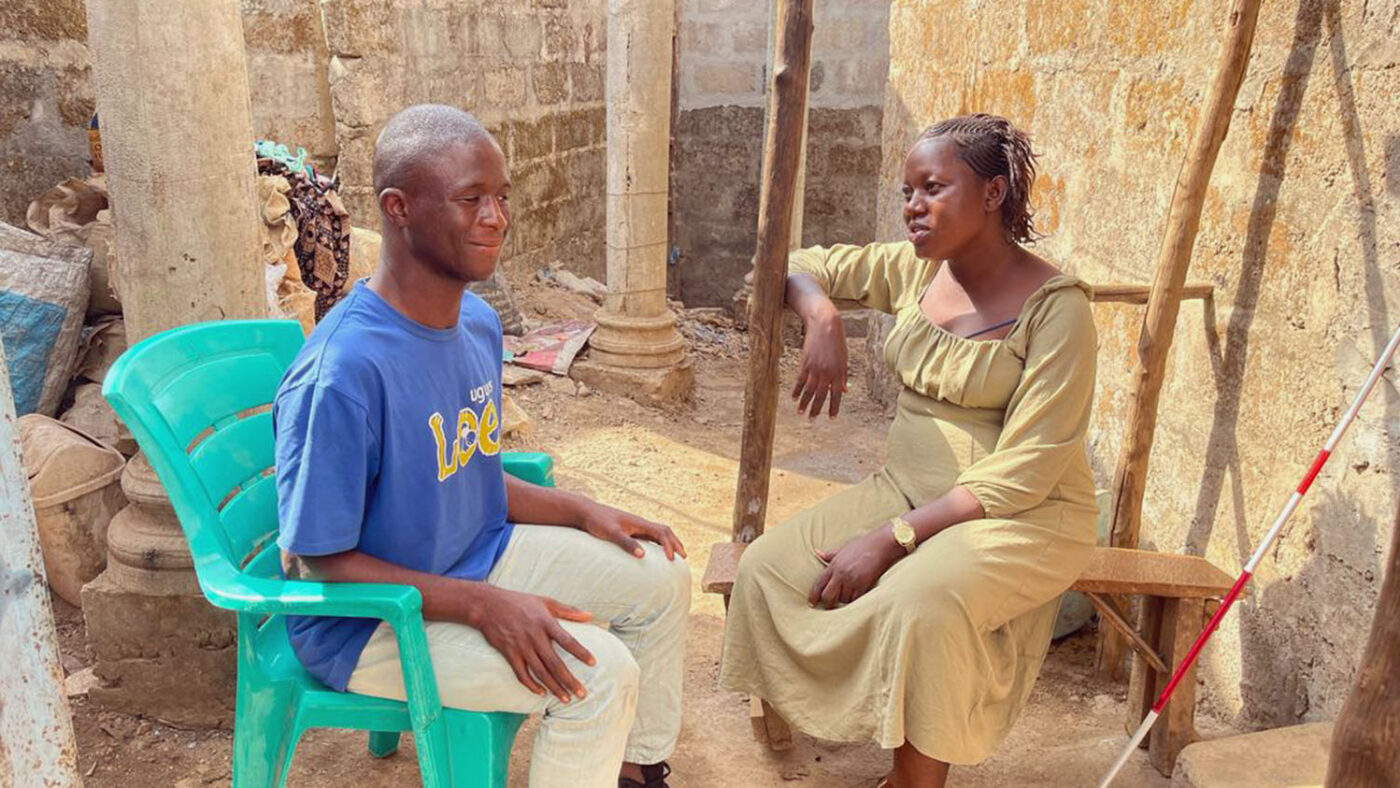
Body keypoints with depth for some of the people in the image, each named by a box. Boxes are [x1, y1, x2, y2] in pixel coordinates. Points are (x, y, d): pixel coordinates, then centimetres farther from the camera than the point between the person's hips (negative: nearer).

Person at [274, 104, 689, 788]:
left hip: (477, 560, 9)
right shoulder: (341, 372, -30)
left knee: (661, 579, 8)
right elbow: (323, 564, -23)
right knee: (598, 671, -23)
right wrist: (484, 605, -28)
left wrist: (583, 513, -1)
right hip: (368, 618, -8)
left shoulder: (478, 323, -3)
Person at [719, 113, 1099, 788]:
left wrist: (893, 537, -24)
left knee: (917, 600, -36)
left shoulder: (1055, 307, -15)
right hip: (907, 488, 6)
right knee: (768, 566, -15)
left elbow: (1024, 471, -20)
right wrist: (821, 320, -11)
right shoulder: (913, 270, 3)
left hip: (1025, 516, -6)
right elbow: (804, 266, 14)